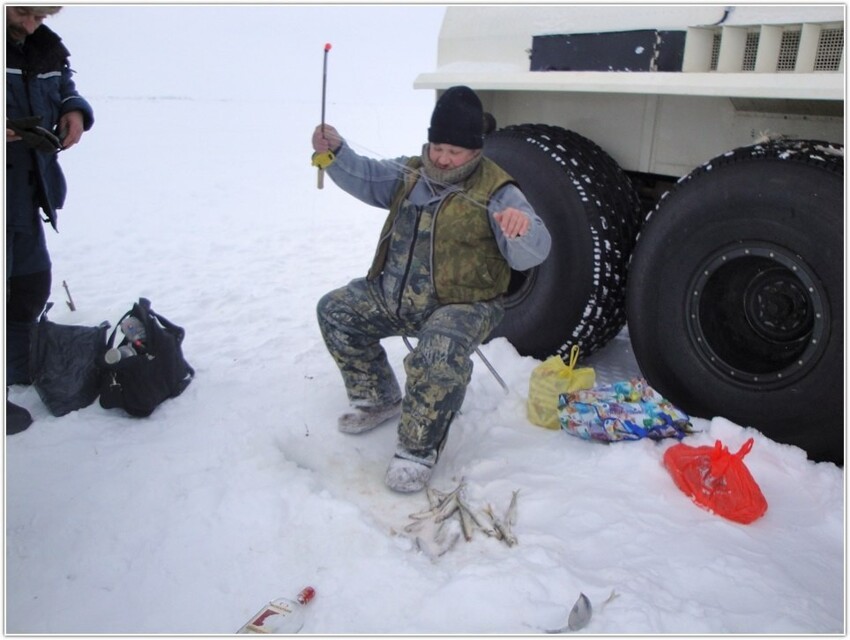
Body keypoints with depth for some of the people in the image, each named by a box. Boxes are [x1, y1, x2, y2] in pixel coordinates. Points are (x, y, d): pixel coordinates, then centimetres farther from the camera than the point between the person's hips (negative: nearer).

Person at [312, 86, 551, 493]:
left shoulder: (496, 192, -12)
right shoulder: (411, 173, 7)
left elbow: (531, 255, -23)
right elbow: (366, 178, 2)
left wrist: (523, 228, -46)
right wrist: (335, 151, -18)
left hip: (462, 304, -7)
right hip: (394, 295, 7)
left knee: (440, 353, -35)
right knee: (335, 310, 6)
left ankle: (418, 451, -14)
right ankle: (379, 400, 20)